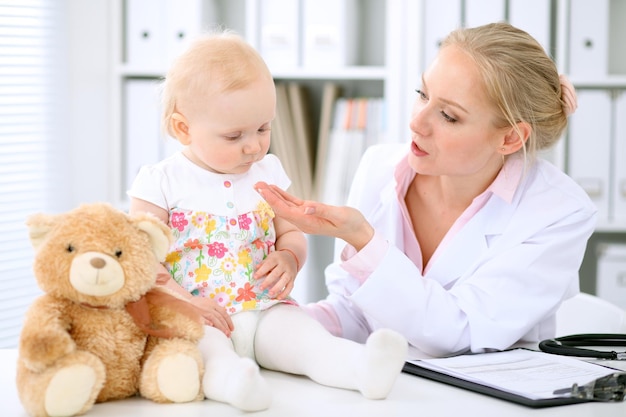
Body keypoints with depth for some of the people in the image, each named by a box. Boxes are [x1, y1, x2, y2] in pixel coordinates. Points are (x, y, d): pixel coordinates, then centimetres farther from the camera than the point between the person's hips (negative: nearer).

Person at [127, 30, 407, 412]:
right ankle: (230, 378, -67)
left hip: (264, 311, 4)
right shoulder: (162, 183, -2)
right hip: (192, 319, -4)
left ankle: (361, 366, -50)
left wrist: (289, 259, -4)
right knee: (205, 346, -37)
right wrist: (183, 303, -19)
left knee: (303, 334, -26)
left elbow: (292, 234, 21)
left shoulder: (268, 173, 12)